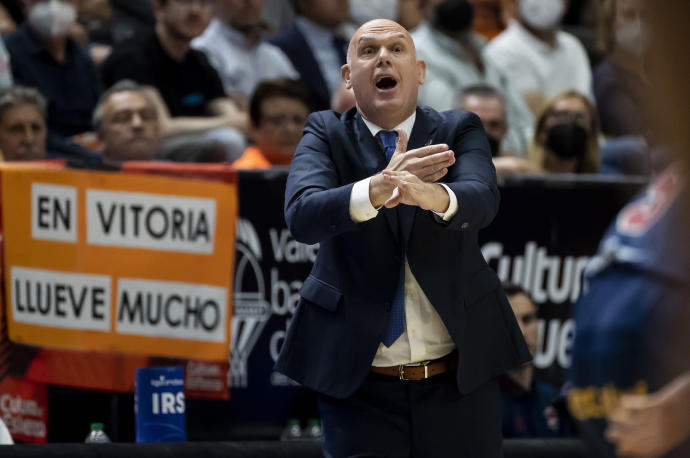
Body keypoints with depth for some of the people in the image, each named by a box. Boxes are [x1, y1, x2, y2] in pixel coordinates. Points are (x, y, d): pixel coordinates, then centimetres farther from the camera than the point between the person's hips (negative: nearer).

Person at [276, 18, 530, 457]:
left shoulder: (460, 131, 4)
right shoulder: (325, 133, 2)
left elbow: (481, 200, -18)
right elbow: (302, 215, -17)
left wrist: (433, 195, -42)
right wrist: (377, 189, -36)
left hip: (461, 383, 1)